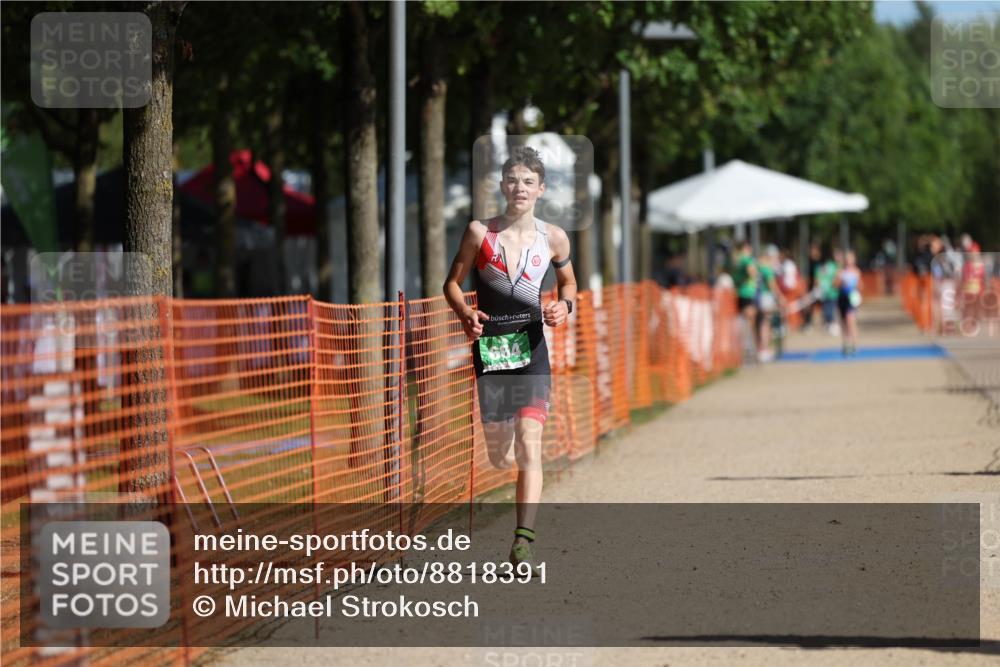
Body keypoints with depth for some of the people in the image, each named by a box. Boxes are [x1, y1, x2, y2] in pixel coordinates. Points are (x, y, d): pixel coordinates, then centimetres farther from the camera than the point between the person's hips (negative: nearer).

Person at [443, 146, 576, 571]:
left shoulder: (553, 239, 2)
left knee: (529, 445, -16)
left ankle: (523, 539, -20)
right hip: (488, 345, 0)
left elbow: (568, 281, 19)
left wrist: (564, 306, -2)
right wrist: (465, 314, -13)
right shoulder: (480, 232, -2)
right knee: (500, 458, 7)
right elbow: (453, 282, 6)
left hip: (531, 348, 0)